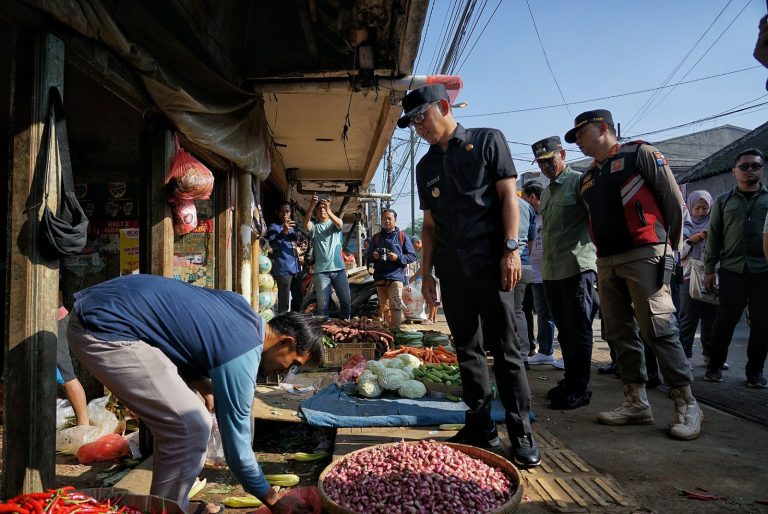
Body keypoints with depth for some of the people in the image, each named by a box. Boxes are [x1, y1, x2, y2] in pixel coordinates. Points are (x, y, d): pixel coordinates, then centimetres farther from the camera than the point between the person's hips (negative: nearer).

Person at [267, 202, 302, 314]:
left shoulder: (292, 226, 17)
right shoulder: (274, 227, -6)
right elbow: (273, 245, -26)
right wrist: (284, 232, -40)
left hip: (295, 268, 8)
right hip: (283, 269, -8)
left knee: (298, 298, 15)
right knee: (284, 302, -9)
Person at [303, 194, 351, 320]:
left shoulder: (334, 224, 10)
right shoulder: (314, 226, 9)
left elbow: (339, 224, -15)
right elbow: (305, 224, -15)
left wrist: (328, 210, -34)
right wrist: (311, 207, -32)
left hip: (338, 268, 1)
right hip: (321, 270, -1)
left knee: (346, 300, 3)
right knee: (322, 303, 0)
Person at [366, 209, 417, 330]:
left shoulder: (402, 236, 5)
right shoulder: (376, 237, 15)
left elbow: (412, 256, 2)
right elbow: (368, 257, 20)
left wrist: (398, 258, -13)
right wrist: (373, 256, -3)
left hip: (396, 276, -4)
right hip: (380, 277, 4)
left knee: (395, 305, -15)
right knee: (384, 306, 9)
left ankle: (396, 329, -15)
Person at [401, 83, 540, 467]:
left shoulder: (487, 141, 3)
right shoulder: (425, 167, 16)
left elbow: (508, 195, -4)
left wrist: (511, 248, -13)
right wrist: (426, 273, 11)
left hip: (490, 263, -5)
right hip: (451, 269, 5)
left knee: (504, 349, -3)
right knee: (468, 350, 9)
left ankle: (521, 434, 8)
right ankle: (480, 427, 19)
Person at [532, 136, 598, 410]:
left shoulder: (579, 181, -4)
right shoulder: (546, 193, 20)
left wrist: (597, 251, -15)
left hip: (577, 267, -8)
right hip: (551, 271, 8)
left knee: (578, 330, -2)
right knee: (564, 330, 13)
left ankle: (579, 389, 6)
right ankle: (570, 381, 24)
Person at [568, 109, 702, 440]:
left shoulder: (639, 154, 2)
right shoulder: (588, 177, 21)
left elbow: (674, 199, -1)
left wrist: (669, 246, 3)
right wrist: (604, 253, 15)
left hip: (644, 256, -7)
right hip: (607, 262, 7)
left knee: (658, 330, -10)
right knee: (619, 334, 6)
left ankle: (686, 405, 1)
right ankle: (636, 403, 13)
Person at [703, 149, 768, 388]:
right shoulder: (723, 201, 10)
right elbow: (714, 236, 8)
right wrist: (709, 269, 4)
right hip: (732, 271, 0)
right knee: (725, 320, 1)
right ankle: (714, 366, 12)